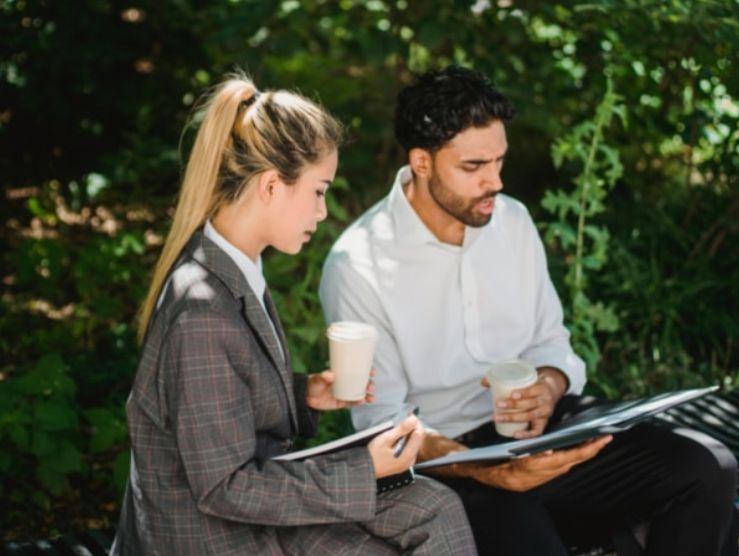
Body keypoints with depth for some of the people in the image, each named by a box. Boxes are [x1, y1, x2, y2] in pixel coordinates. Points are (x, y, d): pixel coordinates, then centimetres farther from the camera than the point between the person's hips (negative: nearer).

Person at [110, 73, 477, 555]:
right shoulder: (204, 312, -27)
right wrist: (363, 472, -21)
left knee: (437, 511, 0)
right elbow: (226, 489, -24)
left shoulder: (234, 269, 1)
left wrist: (303, 395, 0)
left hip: (247, 499, 8)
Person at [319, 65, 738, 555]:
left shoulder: (512, 220, 6)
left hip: (542, 430, 6)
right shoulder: (357, 266, -11)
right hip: (447, 459, -5)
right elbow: (384, 422, -13)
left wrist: (547, 391, -12)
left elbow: (551, 343, 13)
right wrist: (489, 471, -28)